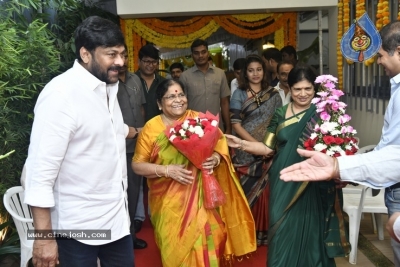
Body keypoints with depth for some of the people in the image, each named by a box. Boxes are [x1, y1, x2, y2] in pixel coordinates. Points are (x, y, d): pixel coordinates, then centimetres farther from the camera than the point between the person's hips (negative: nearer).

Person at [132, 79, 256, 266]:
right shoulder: (151, 128, -5)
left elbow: (221, 145, 3)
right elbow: (137, 165, -3)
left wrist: (216, 158, -20)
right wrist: (167, 170, -16)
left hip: (201, 197, 1)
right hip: (170, 202, 0)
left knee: (204, 247, 3)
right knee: (175, 248, 10)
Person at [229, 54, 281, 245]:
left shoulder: (273, 95, 7)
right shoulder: (239, 94, 1)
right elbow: (236, 125, -6)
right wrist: (257, 144, -16)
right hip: (245, 152, -1)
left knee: (265, 191, 5)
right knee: (246, 192, 4)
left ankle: (264, 232, 22)